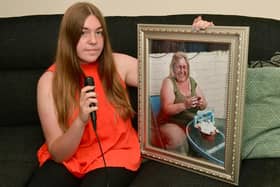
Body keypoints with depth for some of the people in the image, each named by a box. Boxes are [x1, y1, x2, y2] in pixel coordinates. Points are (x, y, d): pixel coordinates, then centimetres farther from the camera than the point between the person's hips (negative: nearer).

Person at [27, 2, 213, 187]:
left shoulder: (118, 64, -7)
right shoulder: (50, 80, -11)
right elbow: (57, 154, -12)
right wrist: (81, 121, -31)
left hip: (113, 155, 0)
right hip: (67, 159, 0)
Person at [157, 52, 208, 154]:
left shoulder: (192, 81, 9)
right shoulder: (168, 81, -7)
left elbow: (204, 104, 11)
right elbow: (167, 109, -15)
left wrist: (202, 104, -13)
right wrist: (185, 105, -30)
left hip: (192, 123, 6)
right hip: (171, 123, -5)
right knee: (178, 139, -33)